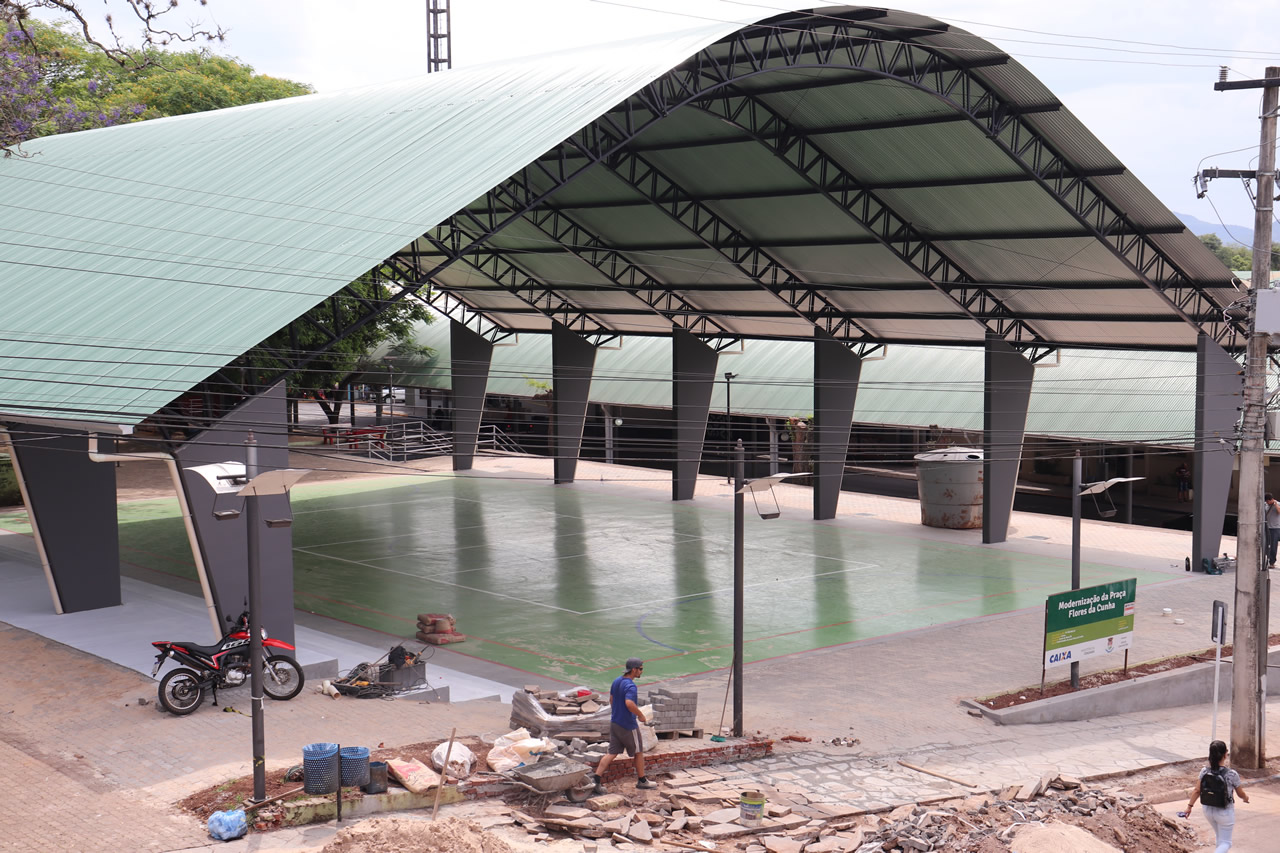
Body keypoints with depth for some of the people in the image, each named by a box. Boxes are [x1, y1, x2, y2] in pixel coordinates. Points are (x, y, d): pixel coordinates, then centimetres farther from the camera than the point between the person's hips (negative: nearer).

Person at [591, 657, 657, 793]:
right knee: (638, 752, 12)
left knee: (612, 753, 8)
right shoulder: (630, 686, -22)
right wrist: (641, 715, -23)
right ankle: (642, 781, 25)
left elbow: (611, 699, 17)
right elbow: (629, 703, -37)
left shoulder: (617, 681, 6)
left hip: (615, 722, 8)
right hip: (628, 726, -8)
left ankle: (597, 779, -3)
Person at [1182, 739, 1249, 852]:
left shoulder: (1204, 771, -13)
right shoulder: (1232, 775, -23)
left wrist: (1189, 806, 6)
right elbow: (1241, 793, -7)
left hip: (1208, 810, 5)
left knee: (1220, 838, 28)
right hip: (1225, 812, -5)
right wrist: (1246, 798, 16)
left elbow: (1197, 791, -6)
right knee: (1225, 843, 8)